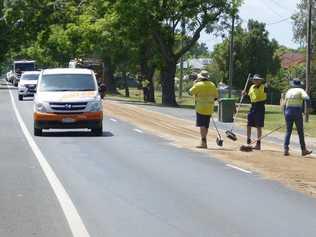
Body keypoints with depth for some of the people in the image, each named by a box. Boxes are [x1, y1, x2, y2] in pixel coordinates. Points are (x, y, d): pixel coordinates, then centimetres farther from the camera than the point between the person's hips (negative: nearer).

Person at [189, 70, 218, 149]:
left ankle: (204, 142, -16)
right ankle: (203, 141, 23)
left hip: (201, 108, -6)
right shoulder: (212, 85, 6)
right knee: (206, 126, 14)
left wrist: (195, 83, 13)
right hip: (209, 109, 6)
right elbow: (216, 96, 11)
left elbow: (191, 92, 2)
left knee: (202, 125, -7)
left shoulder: (198, 85, -11)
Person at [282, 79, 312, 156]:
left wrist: (285, 114, 23)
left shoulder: (288, 91, 14)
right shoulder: (300, 90, 2)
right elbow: (306, 97, -20)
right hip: (297, 113, -3)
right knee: (300, 132, 6)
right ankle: (303, 150, 13)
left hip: (288, 112, 3)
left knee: (288, 131, 9)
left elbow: (284, 105, 14)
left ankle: (286, 149, -4)